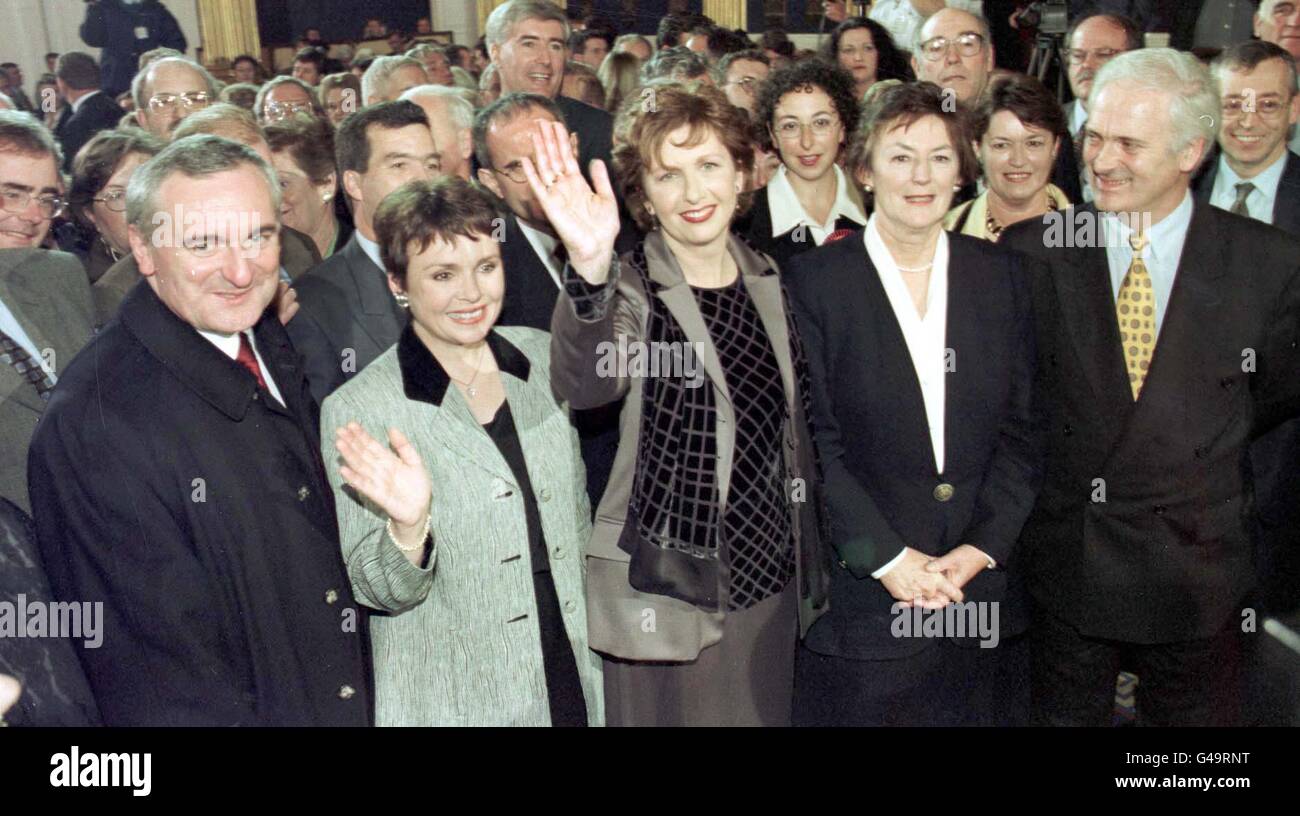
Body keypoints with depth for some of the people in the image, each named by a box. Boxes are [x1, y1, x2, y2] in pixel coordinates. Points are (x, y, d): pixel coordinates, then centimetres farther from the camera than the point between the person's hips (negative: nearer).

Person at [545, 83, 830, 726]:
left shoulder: (767, 281, 5)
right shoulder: (631, 290, -11)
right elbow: (584, 384, -33)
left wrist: (810, 563, 14)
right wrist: (590, 268, -49)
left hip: (774, 581, 5)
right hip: (671, 596, -5)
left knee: (769, 713, 17)